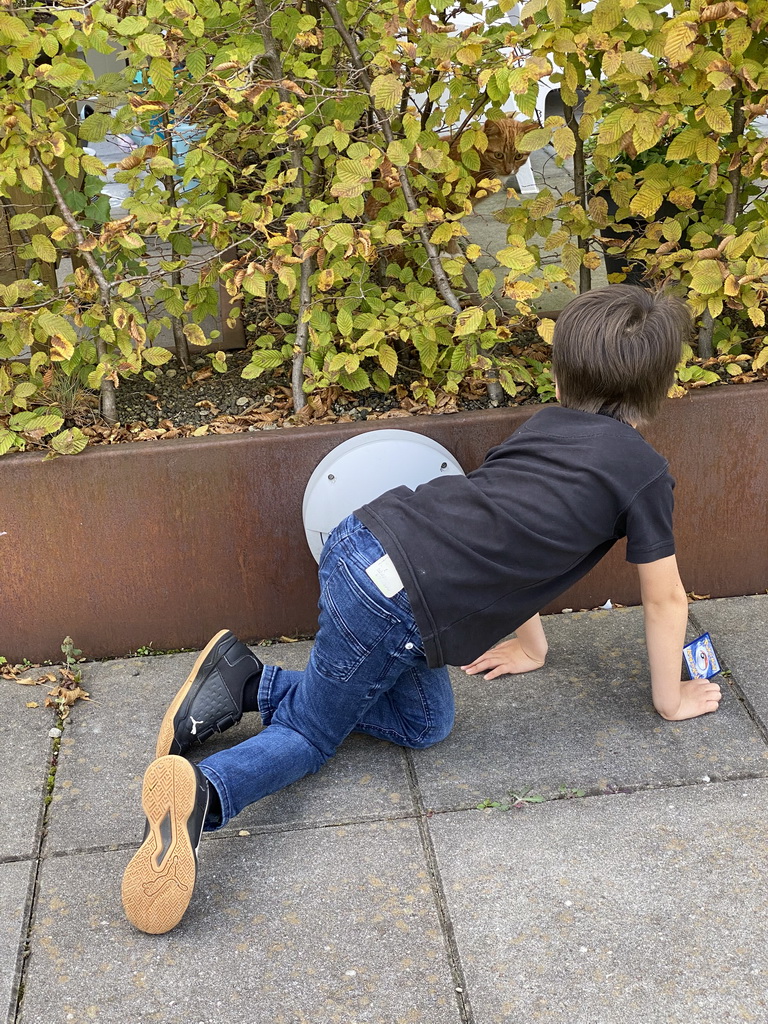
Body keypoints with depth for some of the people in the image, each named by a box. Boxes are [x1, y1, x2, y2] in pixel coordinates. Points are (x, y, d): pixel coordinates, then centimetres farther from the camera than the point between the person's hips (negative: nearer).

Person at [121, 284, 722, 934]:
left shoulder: (547, 424, 20)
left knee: (424, 724, 20)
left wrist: (531, 644, 39)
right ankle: (202, 791, -16)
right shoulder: (643, 470, 0)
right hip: (394, 606, -7)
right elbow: (666, 600, 10)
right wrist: (671, 699, 24)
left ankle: (250, 685, 13)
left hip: (364, 541, 7)